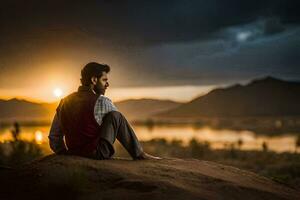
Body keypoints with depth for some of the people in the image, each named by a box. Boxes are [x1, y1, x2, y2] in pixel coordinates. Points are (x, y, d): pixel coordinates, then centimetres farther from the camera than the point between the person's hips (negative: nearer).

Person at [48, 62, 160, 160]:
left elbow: (54, 137, 9)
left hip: (74, 155, 6)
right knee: (116, 116, 2)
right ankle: (140, 155, 6)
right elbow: (120, 123, 3)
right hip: (98, 155, -6)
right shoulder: (102, 102, -9)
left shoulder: (65, 102, 7)